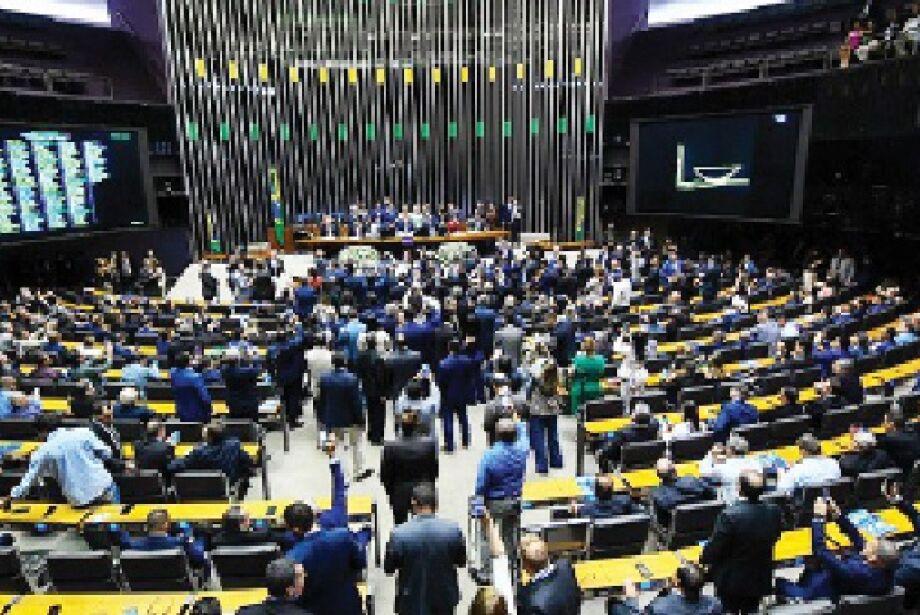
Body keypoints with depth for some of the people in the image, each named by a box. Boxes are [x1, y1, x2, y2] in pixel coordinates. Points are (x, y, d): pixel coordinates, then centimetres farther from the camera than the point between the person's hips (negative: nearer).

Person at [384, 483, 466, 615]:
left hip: (411, 603, -1)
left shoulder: (399, 533, -17)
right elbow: (462, 561, 0)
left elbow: (388, 568, -6)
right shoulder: (453, 529, -13)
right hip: (444, 603, 2)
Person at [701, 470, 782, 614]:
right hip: (760, 579, 4)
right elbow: (774, 538, 5)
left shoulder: (729, 515, -30)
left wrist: (703, 559, -1)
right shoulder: (774, 512, -14)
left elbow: (715, 547, -20)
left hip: (732, 580, -4)